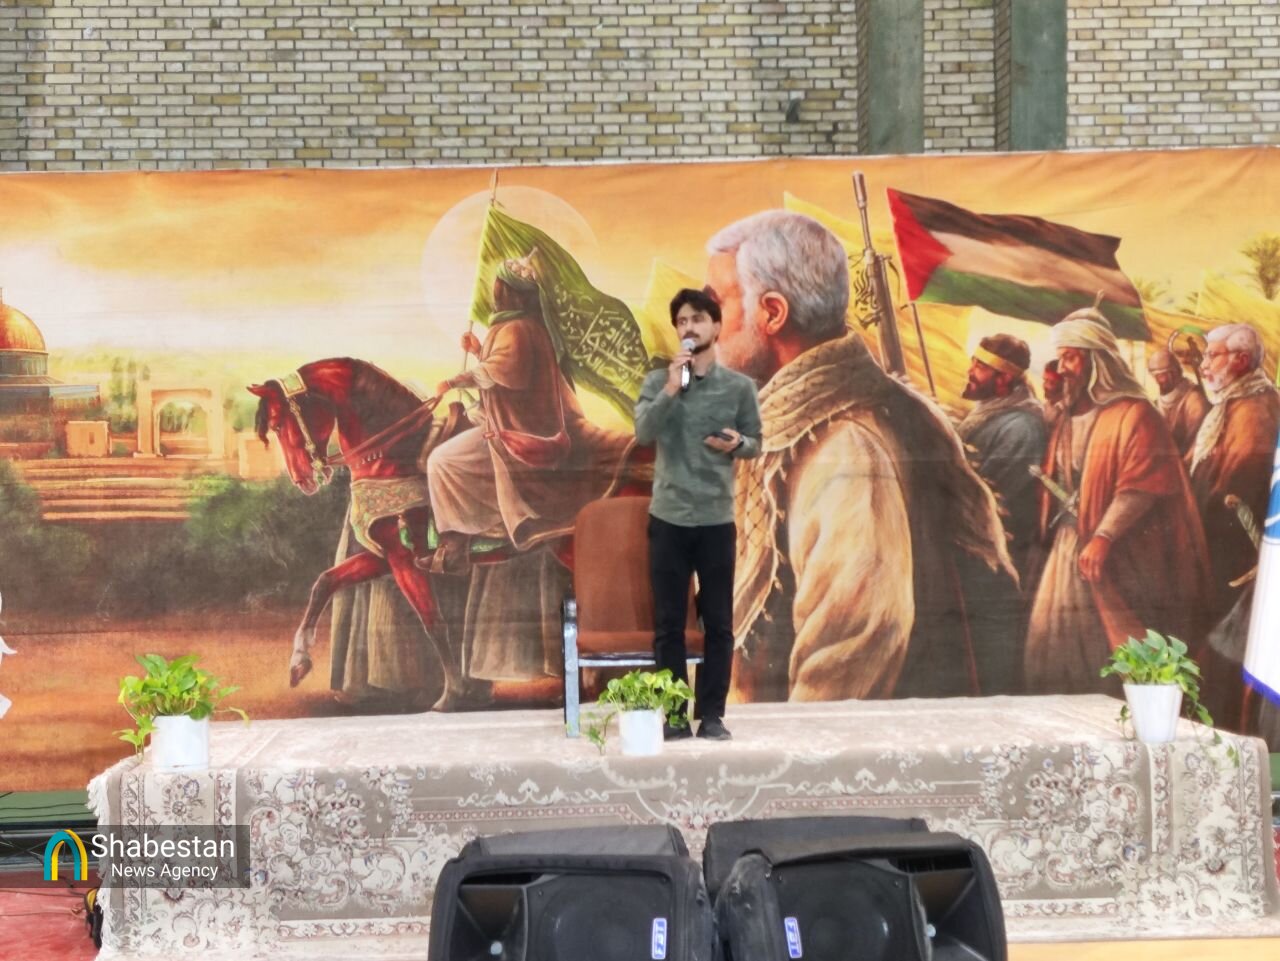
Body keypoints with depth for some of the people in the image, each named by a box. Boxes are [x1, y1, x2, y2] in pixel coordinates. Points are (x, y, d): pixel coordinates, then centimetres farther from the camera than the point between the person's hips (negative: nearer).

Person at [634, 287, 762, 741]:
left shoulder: (739, 386, 3)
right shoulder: (657, 381, 2)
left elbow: (756, 442, 8)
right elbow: (642, 432, -11)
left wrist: (738, 444, -14)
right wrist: (671, 388, -20)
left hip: (717, 519, 0)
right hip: (668, 518, 0)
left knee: (718, 624, 4)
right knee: (669, 624, 4)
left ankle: (712, 715, 13)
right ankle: (673, 714, 13)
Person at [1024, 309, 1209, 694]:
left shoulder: (1134, 414, -8)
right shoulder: (1070, 419, 16)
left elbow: (1142, 485, -18)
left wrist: (1103, 537, -25)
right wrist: (1046, 539, 8)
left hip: (1118, 559, -7)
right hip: (1068, 548, 8)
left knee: (1115, 658, -5)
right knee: (1053, 645, 6)